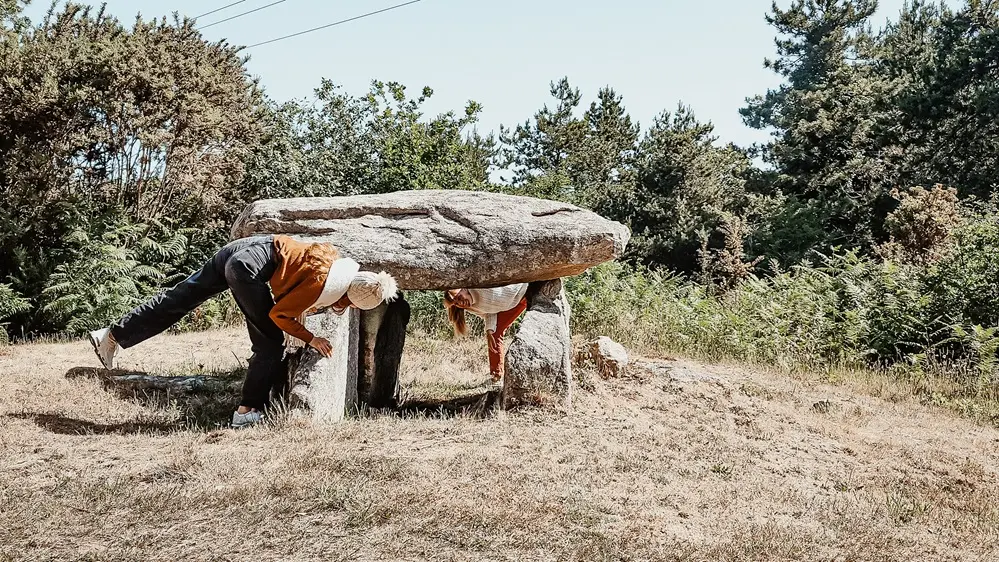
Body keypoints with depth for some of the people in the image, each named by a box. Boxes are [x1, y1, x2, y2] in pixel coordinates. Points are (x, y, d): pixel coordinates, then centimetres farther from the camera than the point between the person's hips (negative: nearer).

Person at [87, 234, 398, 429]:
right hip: (251, 264, -9)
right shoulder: (327, 283, -17)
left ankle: (110, 336, 19)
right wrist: (311, 339, -4)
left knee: (178, 299, 13)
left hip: (242, 249, 9)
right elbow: (279, 314, -11)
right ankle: (248, 411, 1)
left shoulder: (343, 265, 7)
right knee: (270, 344, -2)